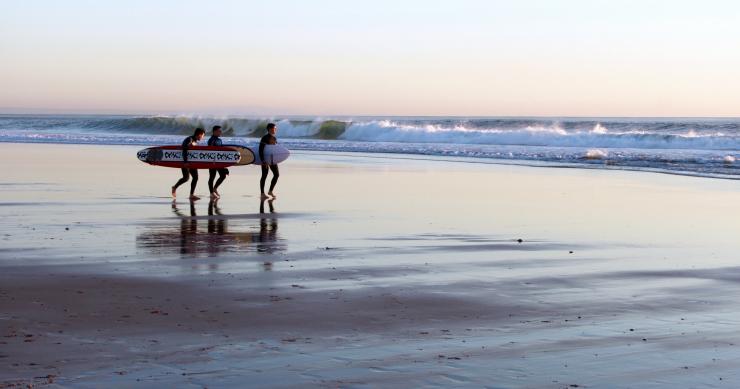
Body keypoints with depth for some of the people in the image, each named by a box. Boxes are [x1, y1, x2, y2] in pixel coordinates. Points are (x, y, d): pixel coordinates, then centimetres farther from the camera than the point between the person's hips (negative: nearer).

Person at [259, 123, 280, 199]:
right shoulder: (265, 138, -15)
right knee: (264, 175, -3)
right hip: (265, 159, -7)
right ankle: (262, 193, 5)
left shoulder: (274, 138, 9)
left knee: (277, 174, 3)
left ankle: (270, 191, 13)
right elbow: (261, 150, -20)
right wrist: (263, 160, -27)